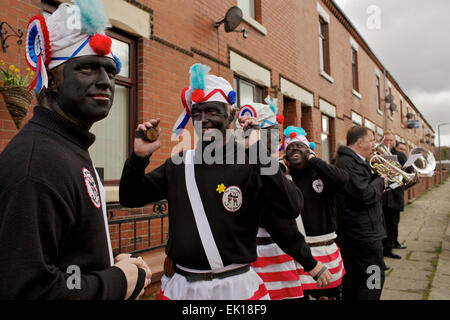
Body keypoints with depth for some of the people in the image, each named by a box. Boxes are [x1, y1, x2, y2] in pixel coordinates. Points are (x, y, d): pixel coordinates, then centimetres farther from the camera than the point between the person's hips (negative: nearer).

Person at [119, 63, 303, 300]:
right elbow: (130, 198, 8)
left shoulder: (249, 164, -11)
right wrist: (139, 156, -8)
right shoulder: (178, 164, 3)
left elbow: (291, 209, -23)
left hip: (235, 286, -3)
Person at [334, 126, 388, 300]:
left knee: (352, 278, 18)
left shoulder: (354, 161, 15)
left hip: (350, 232, 11)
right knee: (374, 278, -2)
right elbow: (365, 194, -26)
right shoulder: (349, 163, -20)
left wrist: (376, 175, 1)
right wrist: (381, 181, -9)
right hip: (364, 232, -11)